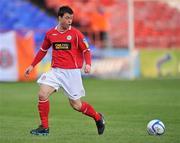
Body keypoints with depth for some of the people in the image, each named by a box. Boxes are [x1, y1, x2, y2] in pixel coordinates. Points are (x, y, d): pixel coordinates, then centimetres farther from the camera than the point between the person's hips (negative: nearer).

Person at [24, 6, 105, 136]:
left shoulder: (76, 33, -5)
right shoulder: (50, 34, 5)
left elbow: (86, 50, -3)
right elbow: (43, 50, 20)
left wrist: (88, 64, -21)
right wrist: (32, 65, 18)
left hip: (72, 72, -3)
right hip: (56, 71, 3)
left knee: (76, 105, 1)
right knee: (42, 95, -14)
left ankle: (98, 118, 27)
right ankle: (44, 128, -2)